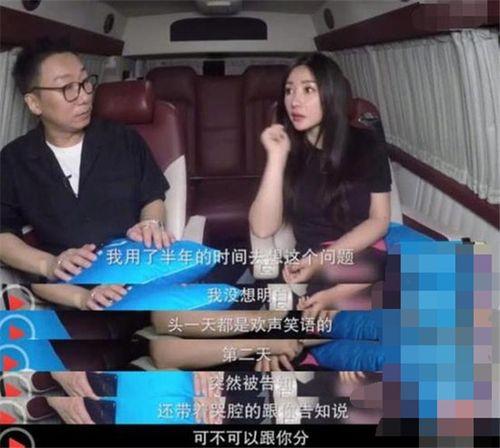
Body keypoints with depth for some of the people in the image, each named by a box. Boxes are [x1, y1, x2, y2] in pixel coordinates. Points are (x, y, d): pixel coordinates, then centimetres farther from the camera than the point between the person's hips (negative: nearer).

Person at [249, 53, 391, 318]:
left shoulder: (366, 145, 4)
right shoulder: (287, 150, 5)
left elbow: (379, 220, 1)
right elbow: (263, 228, -5)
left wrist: (322, 260, -12)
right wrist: (276, 157, -14)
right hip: (319, 270, -2)